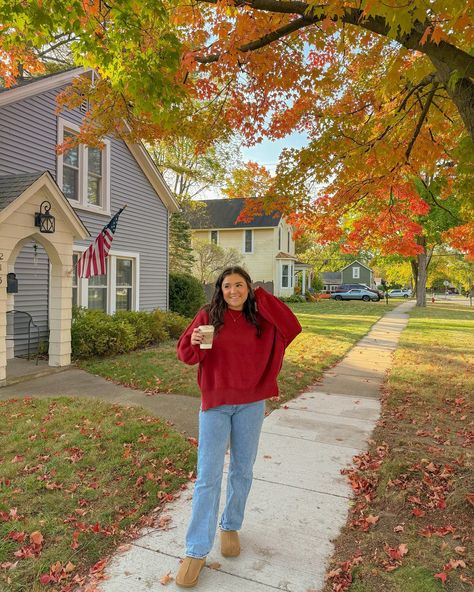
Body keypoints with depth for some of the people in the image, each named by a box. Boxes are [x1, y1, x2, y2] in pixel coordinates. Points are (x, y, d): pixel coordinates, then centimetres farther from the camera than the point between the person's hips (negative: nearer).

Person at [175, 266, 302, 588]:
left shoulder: (261, 319, 0)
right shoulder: (208, 315, -4)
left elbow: (292, 328, -14)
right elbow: (186, 354, -5)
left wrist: (261, 296, -13)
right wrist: (194, 341, -28)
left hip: (251, 404, 2)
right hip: (215, 404, -2)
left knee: (242, 471, 15)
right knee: (208, 476, 2)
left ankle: (231, 526, 38)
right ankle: (197, 550, 13)